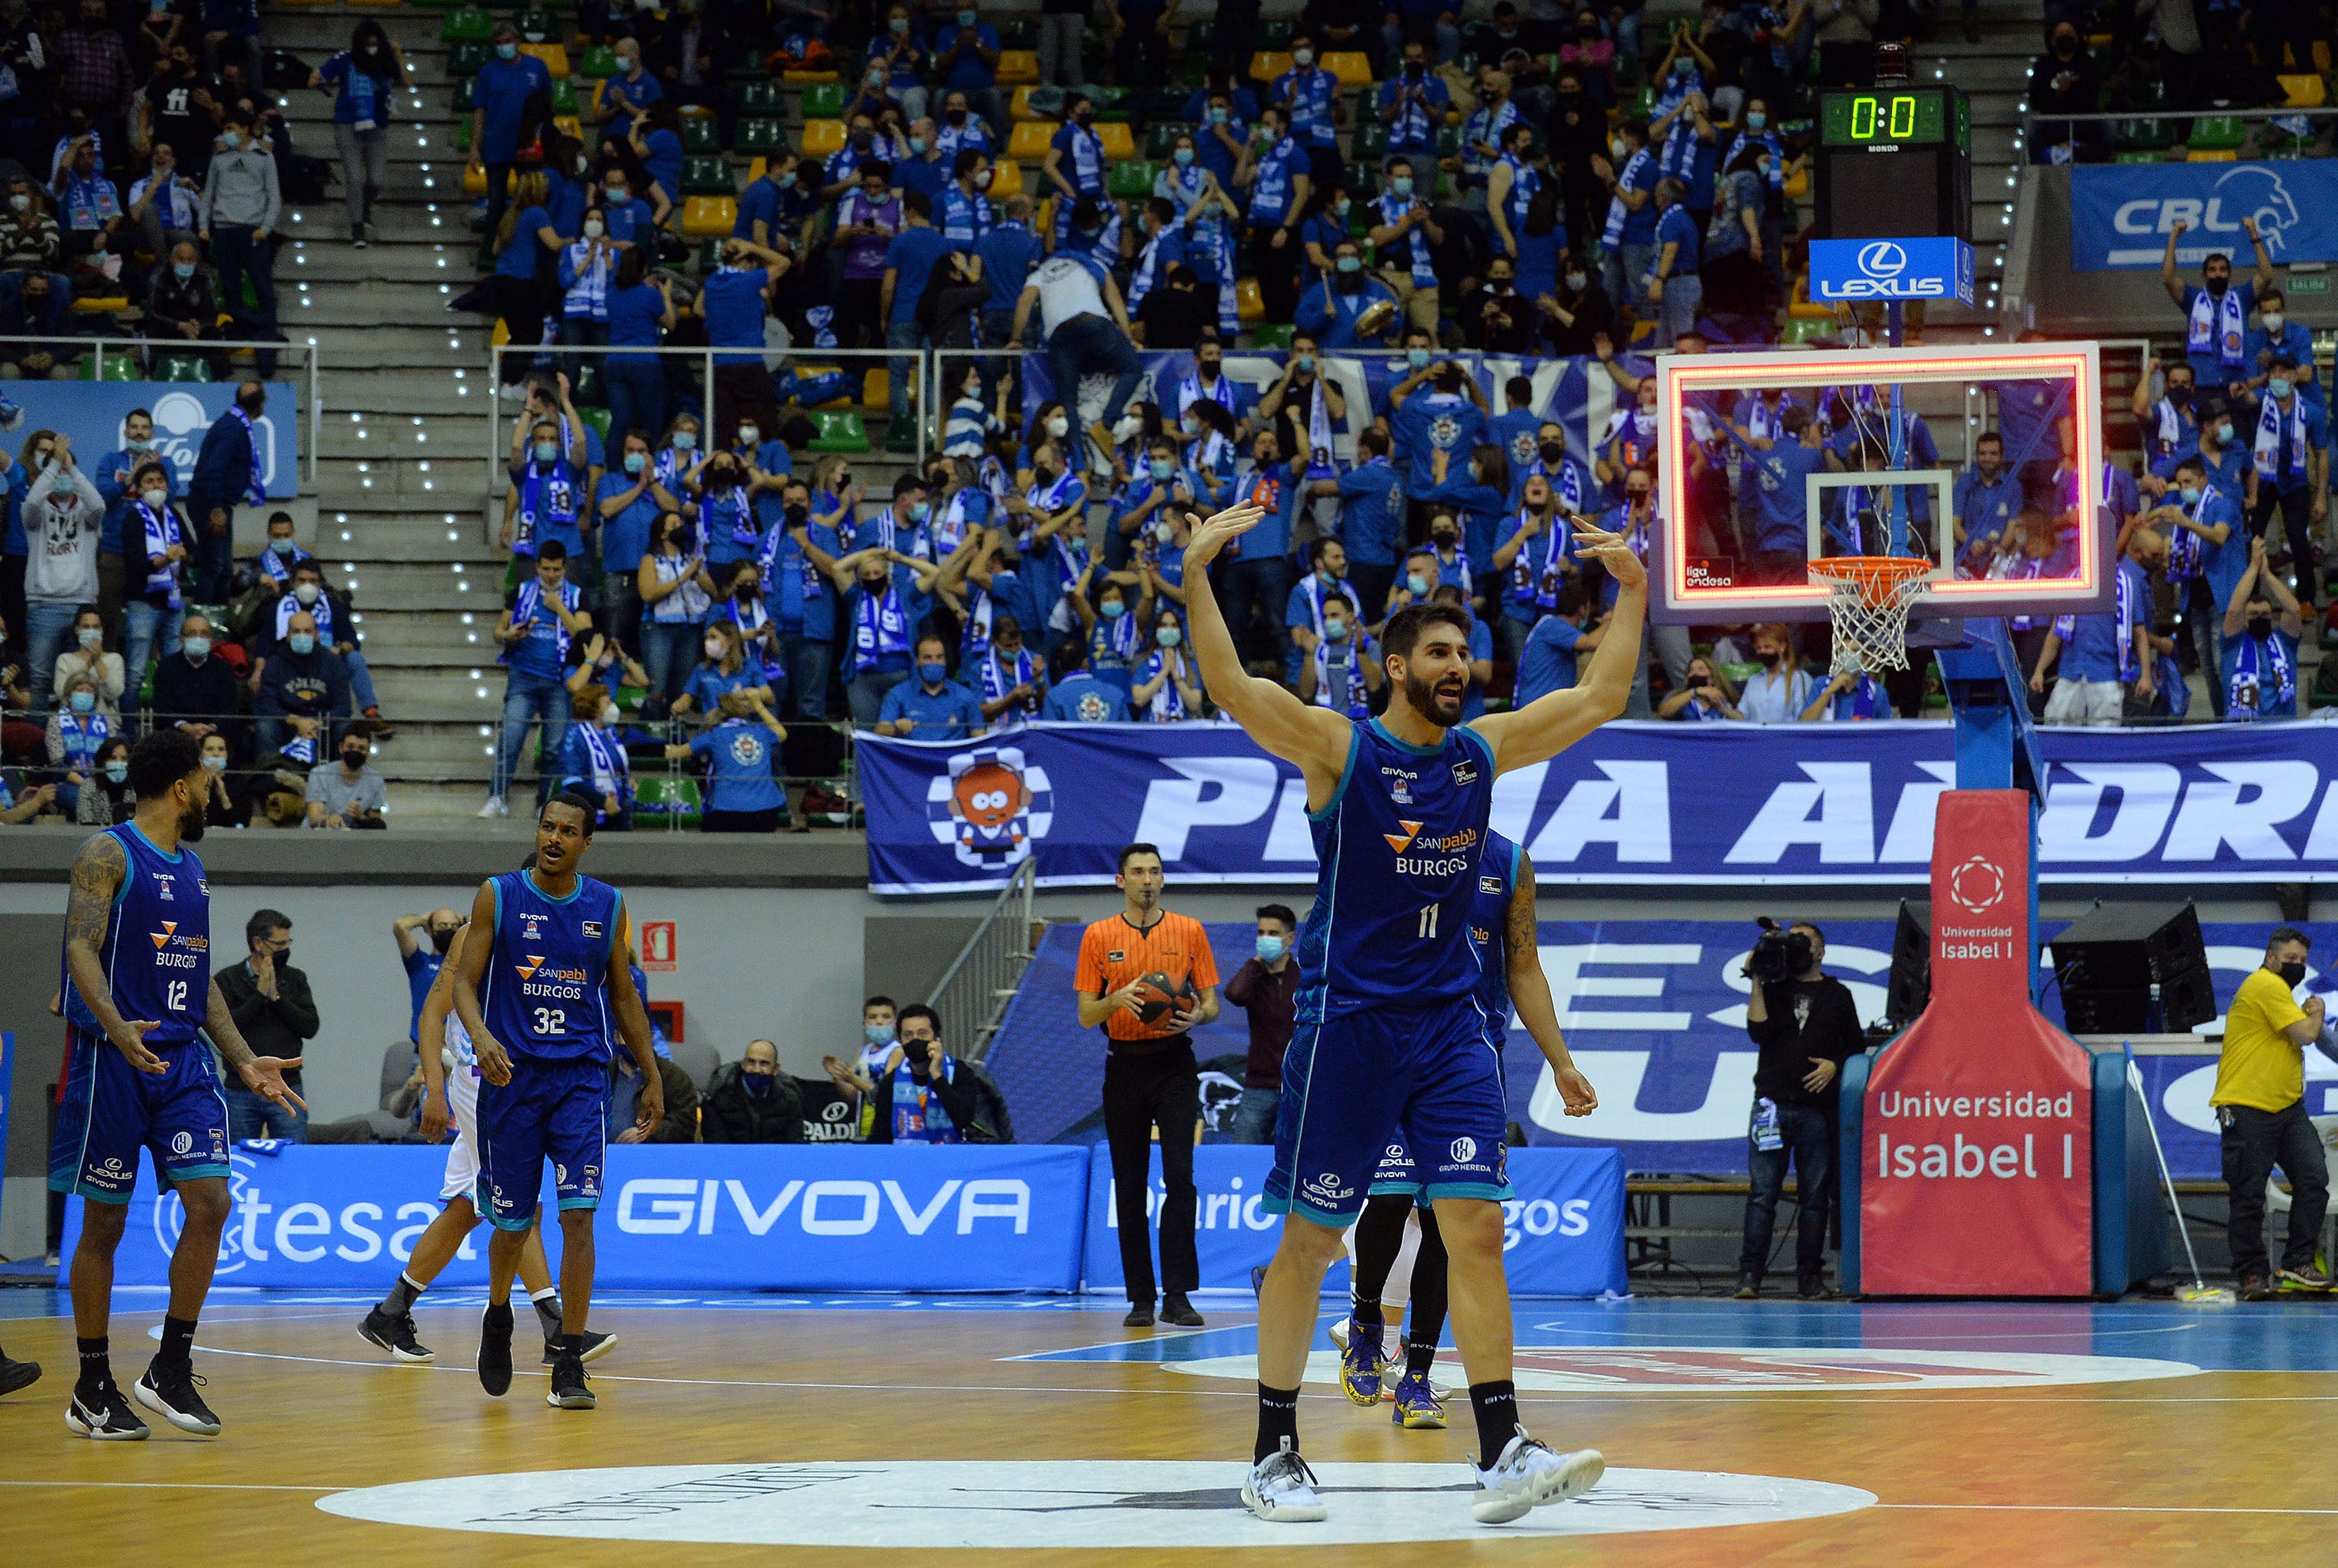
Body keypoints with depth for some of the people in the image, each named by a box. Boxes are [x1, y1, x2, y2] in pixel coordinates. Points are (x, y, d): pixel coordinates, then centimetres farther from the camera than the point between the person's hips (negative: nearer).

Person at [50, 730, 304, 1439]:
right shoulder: (108, 856, -7)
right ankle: (93, 1390, 10)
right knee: (104, 1222, 1)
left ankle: (171, 1372, 4)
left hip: (182, 1059, 7)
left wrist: (246, 1061, 17)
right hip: (114, 1060, -7)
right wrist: (118, 1028, -35)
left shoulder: (191, 869, 17)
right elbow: (81, 948, -19)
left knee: (209, 1205, -6)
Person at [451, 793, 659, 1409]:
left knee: (578, 1215, -12)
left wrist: (652, 1078, 14)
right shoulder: (497, 896, -1)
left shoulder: (607, 906, 5)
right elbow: (465, 982, -3)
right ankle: (498, 1320, 38)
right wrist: (480, 1035, -23)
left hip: (581, 1077, 1)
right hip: (512, 1075, -1)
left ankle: (569, 1364, -10)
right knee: (512, 1223, 7)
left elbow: (624, 995, 14)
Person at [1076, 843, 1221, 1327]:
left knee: (1179, 1177, -12)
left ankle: (1177, 1296, -12)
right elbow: (1086, 1017, 3)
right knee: (1129, 1186, 2)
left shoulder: (1189, 931, 5)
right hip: (1125, 1065, 1)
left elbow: (1211, 1002, 8)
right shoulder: (1098, 937, 4)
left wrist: (1196, 1016, -15)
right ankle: (1140, 1298, 7)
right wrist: (1118, 999, -17)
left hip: (1175, 1065, -1)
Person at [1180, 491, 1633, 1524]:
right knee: (1308, 1241, 2)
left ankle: (1502, 1457, -8)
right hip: (1348, 1019, -4)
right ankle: (1274, 1456, 12)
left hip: (1449, 1020, 4)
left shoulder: (1486, 750, 8)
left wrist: (1632, 595, 4)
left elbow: (1599, 699, 13)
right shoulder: (1339, 749, -7)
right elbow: (1229, 689, -20)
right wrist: (1196, 577, -30)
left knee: (1476, 1228, -5)